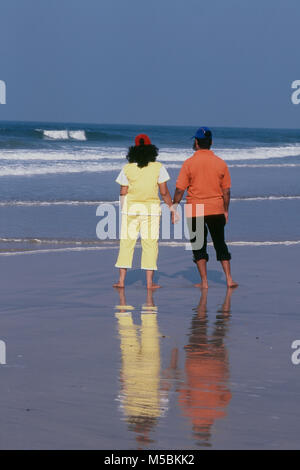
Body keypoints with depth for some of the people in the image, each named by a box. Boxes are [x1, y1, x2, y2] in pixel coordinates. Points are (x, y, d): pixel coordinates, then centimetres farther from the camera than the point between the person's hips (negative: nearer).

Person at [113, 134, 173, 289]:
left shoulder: (127, 168, -1)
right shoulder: (158, 167, -3)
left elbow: (123, 193, 1)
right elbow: (164, 192, -3)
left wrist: (123, 211, 11)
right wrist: (172, 207, 9)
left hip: (130, 207, 1)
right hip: (151, 207, -1)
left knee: (126, 243, 7)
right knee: (150, 244, 4)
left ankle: (121, 280, 6)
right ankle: (149, 281, 3)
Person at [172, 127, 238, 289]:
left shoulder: (189, 163, -8)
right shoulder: (221, 163, 1)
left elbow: (179, 190, -8)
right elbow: (226, 191, 5)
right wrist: (226, 211, 15)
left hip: (195, 212, -3)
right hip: (216, 209, 3)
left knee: (198, 246, 6)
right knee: (220, 244, 13)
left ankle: (204, 281, 4)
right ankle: (229, 279, 8)